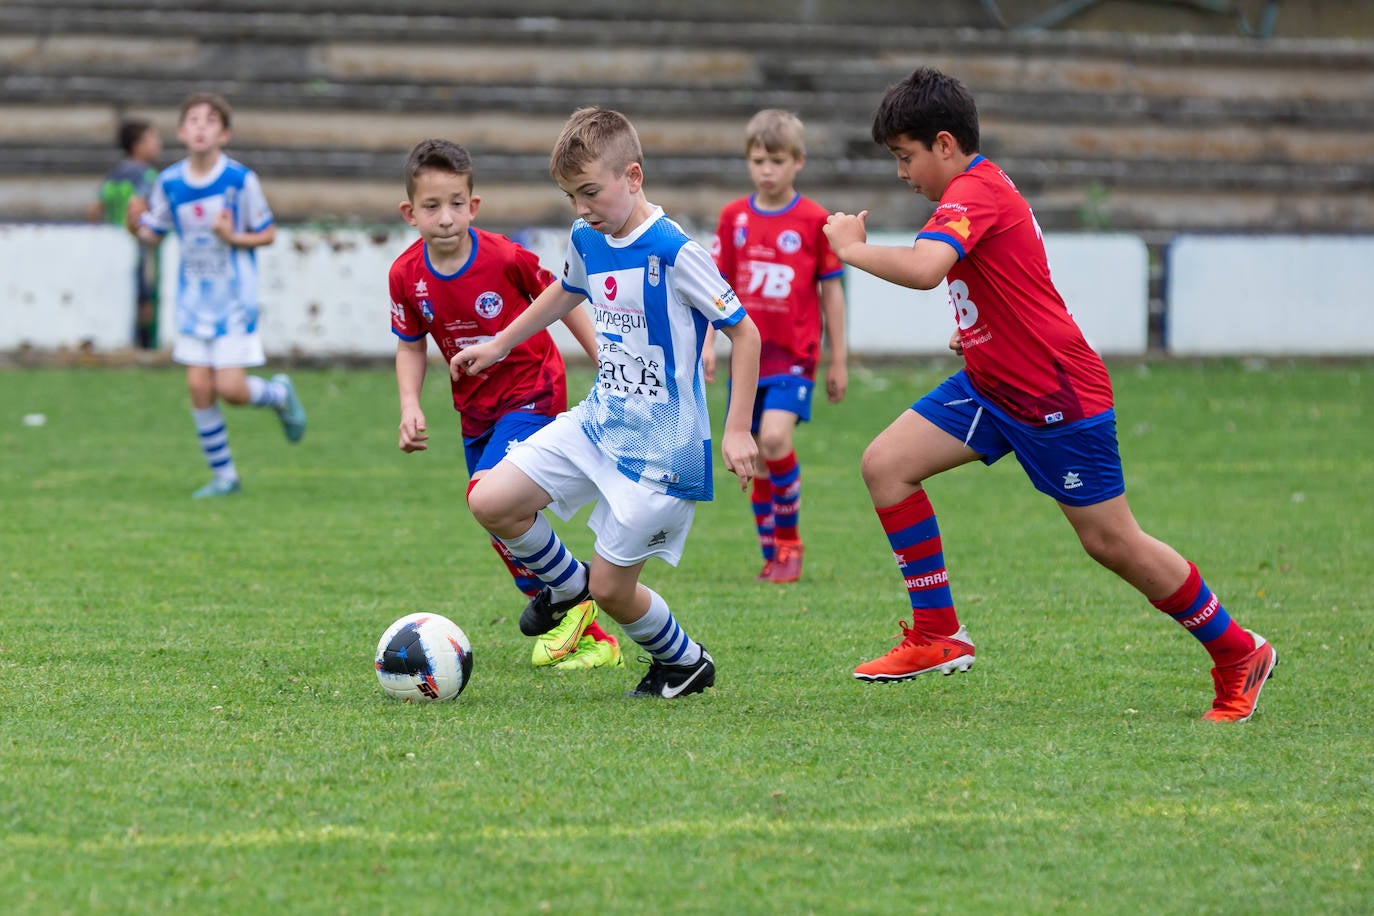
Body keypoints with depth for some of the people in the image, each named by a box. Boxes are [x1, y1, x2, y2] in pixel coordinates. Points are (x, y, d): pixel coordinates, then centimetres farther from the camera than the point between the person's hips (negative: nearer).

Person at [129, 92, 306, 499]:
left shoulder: (240, 179, -12)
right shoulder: (169, 183, -2)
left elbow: (268, 233, -3)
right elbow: (152, 233, 8)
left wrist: (234, 238, -21)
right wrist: (136, 225, -14)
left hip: (235, 299, -4)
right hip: (193, 299, 4)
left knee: (230, 388, -9)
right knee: (199, 388, 0)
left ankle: (280, 394, 24)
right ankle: (223, 476, 13)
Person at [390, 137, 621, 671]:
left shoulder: (505, 257, -20)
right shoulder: (407, 276, -8)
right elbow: (411, 346, 7)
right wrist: (409, 406, -8)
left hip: (533, 393, -6)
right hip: (477, 410, 6)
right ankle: (592, 641, 20)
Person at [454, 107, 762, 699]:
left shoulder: (675, 253, -20)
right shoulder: (586, 240, 2)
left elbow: (744, 333, -14)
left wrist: (737, 429, -17)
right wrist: (498, 345, 32)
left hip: (660, 445, -7)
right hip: (598, 422, 7)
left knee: (611, 588, -2)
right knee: (490, 501, -6)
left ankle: (687, 663, 27)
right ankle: (565, 582, 21)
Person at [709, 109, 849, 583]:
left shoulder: (815, 220, -3)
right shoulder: (734, 217, 6)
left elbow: (831, 291, 3)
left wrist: (839, 359, 4)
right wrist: (708, 343, 1)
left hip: (795, 353, -4)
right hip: (749, 353, 4)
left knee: (774, 438, -22)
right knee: (758, 460, 6)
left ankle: (790, 541, -5)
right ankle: (772, 555, 18)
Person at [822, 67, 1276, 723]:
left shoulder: (973, 193, -20)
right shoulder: (981, 188, 12)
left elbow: (923, 268, -38)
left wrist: (852, 247, -22)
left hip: (1059, 396, -10)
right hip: (991, 386, 10)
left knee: (1112, 542, -2)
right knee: (886, 463, -3)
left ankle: (1238, 654, 14)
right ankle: (938, 638, 0)